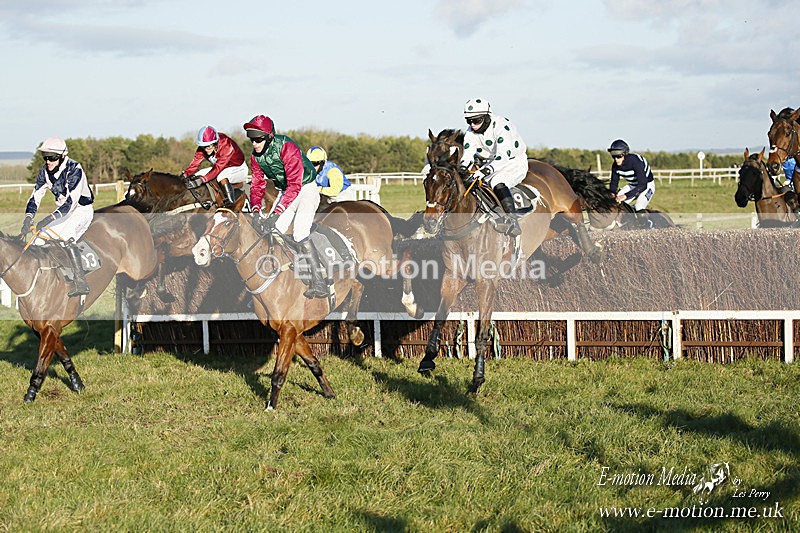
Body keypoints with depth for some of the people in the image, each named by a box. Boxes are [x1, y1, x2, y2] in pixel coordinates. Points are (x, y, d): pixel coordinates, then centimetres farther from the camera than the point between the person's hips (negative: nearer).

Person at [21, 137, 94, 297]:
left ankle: (81, 283, -38)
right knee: (39, 237, -5)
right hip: (62, 211, 7)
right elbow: (35, 196, -5)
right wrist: (28, 218, -22)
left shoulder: (75, 170, -25)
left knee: (66, 237, -32)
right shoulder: (45, 172, -5)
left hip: (81, 210, -7)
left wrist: (50, 218, -42)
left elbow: (71, 201, -33)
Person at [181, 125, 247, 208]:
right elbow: (195, 162, -16)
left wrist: (202, 179, -49)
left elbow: (218, 167, -41)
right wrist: (184, 174, -33)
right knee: (196, 175, -8)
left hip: (239, 168, -7)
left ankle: (230, 203, -33)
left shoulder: (227, 146, -34)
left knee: (221, 176, -38)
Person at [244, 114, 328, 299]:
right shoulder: (256, 156, -5)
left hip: (306, 189, -8)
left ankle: (320, 282, -25)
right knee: (270, 232, -1)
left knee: (300, 234, -25)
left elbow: (295, 185, -33)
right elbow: (257, 184, 1)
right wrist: (255, 209, -18)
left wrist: (277, 211, -40)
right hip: (286, 192, 8)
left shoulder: (287, 148, -29)